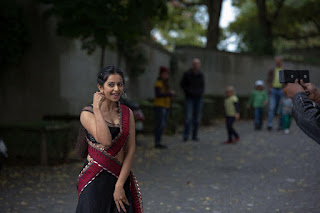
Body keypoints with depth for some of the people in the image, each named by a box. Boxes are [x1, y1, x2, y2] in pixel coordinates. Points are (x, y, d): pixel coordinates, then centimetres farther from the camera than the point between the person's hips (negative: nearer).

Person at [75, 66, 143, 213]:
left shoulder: (127, 113, 7)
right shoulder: (87, 113, -6)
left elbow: (130, 151, 0)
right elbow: (105, 140, -23)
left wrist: (119, 185, -9)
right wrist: (96, 108, -15)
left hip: (121, 177, 4)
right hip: (95, 180, -4)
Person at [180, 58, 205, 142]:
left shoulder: (201, 75, 5)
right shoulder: (187, 74, -7)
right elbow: (182, 84, 4)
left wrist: (201, 92, 6)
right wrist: (188, 92, -4)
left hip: (198, 99, 4)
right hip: (189, 99, -4)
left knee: (197, 118, 4)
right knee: (188, 117, -14)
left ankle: (195, 136, 11)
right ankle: (186, 136, -12)